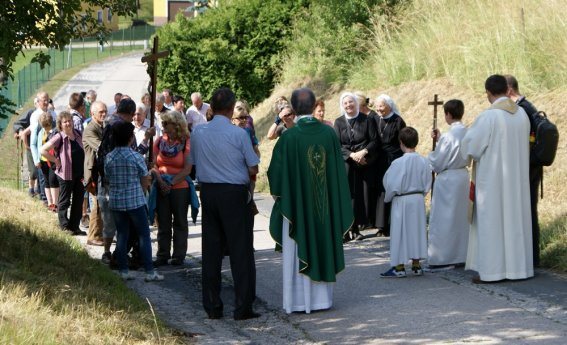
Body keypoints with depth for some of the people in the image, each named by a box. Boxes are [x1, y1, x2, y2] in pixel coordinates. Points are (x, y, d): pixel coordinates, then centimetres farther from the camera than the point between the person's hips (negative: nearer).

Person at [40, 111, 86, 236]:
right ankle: (65, 226, 15)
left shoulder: (78, 134, 3)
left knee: (78, 201, 10)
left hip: (80, 173, 6)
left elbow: (82, 150, 22)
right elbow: (43, 150, -19)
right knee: (64, 201, 5)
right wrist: (56, 161, -14)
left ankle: (75, 226, 19)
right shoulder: (59, 138, -14)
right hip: (66, 174, -6)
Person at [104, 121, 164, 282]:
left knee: (121, 236, 11)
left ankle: (123, 271, 12)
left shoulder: (108, 158, -1)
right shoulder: (136, 157, -12)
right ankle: (149, 272, 2)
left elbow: (108, 179, 8)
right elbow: (145, 181, -4)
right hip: (135, 202, -4)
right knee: (144, 236, 3)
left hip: (116, 202, 4)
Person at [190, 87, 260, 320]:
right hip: (234, 192, -4)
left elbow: (193, 163, 10)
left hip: (207, 192, 4)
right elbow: (253, 169, -6)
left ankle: (212, 306, 14)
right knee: (240, 249, 2)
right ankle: (243, 307, 2)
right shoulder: (239, 134, -12)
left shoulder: (197, 132, 0)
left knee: (211, 249, 10)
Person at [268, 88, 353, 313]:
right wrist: (335, 202, 13)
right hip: (325, 205, 3)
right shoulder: (329, 133, -5)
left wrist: (278, 193, 10)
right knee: (323, 245, 13)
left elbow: (276, 172, -9)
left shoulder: (289, 137, -15)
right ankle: (322, 297, 19)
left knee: (298, 251, 5)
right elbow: (339, 170, 2)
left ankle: (298, 301, 8)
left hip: (297, 203, -3)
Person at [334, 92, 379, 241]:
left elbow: (374, 140, 1)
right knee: (347, 196, -9)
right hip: (346, 164, 0)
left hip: (365, 163, 0)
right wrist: (351, 155, -15)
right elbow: (337, 145, 0)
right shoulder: (339, 122, 6)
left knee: (362, 195, -2)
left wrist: (363, 152, -15)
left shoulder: (366, 120, 5)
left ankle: (356, 228, 7)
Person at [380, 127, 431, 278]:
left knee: (400, 231, 4)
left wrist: (388, 197, 4)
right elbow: (427, 183, 3)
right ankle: (416, 264, 19)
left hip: (401, 201, -5)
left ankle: (399, 266, 6)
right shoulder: (423, 162, -5)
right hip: (419, 199, 5)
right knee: (417, 230, 13)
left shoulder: (398, 163, -20)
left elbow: (392, 184, -13)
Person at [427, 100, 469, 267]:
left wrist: (429, 156, 5)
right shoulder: (468, 133, 2)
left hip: (447, 180, -7)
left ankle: (441, 258, 5)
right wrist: (439, 140, 15)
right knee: (461, 218, 15)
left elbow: (437, 162, -14)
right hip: (463, 176, 7)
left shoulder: (448, 136, -20)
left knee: (443, 219, 1)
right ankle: (462, 253, 21)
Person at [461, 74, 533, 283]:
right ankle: (518, 266, 15)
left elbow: (470, 145, -12)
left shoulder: (488, 116, -16)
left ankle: (491, 269, 0)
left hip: (493, 178, -6)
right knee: (516, 219, 11)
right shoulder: (522, 114, 2)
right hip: (517, 177, 6)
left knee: (491, 222, 0)